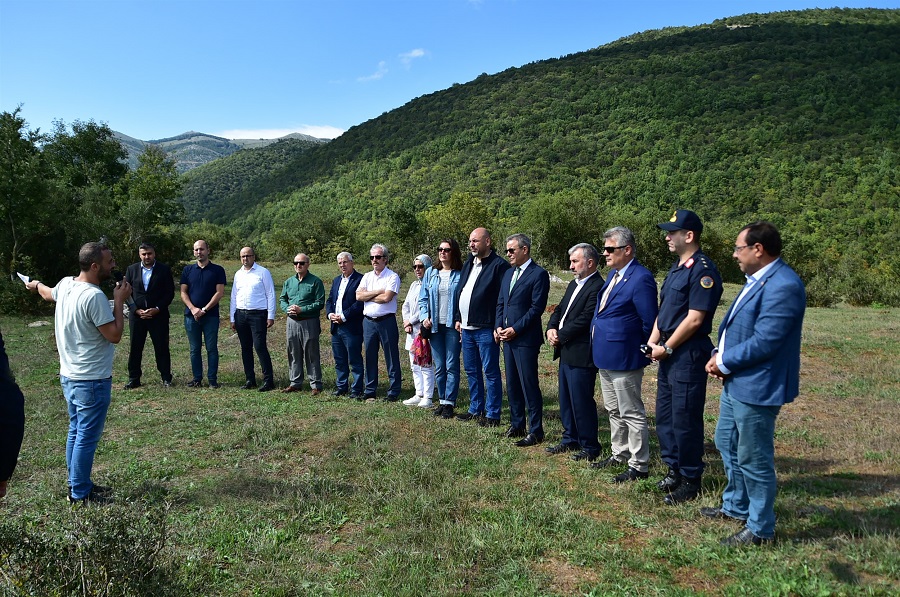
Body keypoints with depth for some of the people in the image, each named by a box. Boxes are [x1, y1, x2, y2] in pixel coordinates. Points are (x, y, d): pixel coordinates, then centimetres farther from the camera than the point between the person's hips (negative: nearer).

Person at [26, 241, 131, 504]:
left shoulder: (65, 285, 3)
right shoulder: (94, 296, -25)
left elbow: (47, 293, 28)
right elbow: (114, 335, -21)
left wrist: (36, 284, 51)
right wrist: (119, 300, -14)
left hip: (69, 375, 10)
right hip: (92, 380, -10)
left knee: (76, 431, 19)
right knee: (87, 438, 2)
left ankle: (77, 484, 31)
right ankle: (80, 494, 13)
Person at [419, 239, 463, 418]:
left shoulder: (461, 274, -3)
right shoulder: (431, 273, 10)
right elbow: (423, 298, 11)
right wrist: (424, 317, -3)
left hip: (453, 326, -4)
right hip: (435, 326, 4)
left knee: (452, 366, 0)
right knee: (439, 367, 10)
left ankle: (449, 403, 6)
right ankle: (442, 401, 20)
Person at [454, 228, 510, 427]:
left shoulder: (499, 265, -11)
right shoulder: (468, 263, 15)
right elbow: (459, 291, 19)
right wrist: (457, 318, 14)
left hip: (485, 329, -8)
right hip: (466, 328, 9)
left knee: (490, 372, 1)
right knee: (471, 371, 16)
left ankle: (492, 414, 10)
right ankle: (475, 410, 29)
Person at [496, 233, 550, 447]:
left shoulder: (539, 274, -9)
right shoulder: (508, 273, 16)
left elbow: (537, 307, -15)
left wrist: (515, 329, -16)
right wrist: (499, 326, 3)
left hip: (526, 339, -8)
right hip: (507, 337, 8)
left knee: (529, 385, -3)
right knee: (512, 384, 14)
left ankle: (536, 431, 6)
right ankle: (516, 425, 26)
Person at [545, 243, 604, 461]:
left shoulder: (597, 287, -16)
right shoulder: (574, 284, 16)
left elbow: (584, 320, -21)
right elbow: (559, 310, 17)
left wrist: (560, 336, -12)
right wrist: (551, 328, -2)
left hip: (581, 355, -10)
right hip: (566, 353, 10)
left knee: (582, 402, 0)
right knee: (566, 400, 17)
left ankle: (590, 447, 14)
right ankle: (570, 439, 31)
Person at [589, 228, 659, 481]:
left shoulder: (641, 278, -18)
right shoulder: (613, 274, 11)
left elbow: (649, 322, -17)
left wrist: (638, 351, -7)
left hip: (624, 359, -10)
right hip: (605, 356, 10)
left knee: (632, 413, 2)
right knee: (614, 411, 21)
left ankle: (639, 467, 14)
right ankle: (619, 454, 36)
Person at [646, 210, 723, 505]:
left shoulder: (703, 270, -16)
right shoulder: (677, 268, 14)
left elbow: (694, 319, -21)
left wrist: (666, 348, -14)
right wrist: (653, 342, 4)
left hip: (688, 356, -10)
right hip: (669, 355, 10)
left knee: (685, 419, 0)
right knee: (664, 414, 16)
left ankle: (690, 480, 15)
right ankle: (674, 469, 31)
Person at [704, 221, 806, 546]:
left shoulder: (783, 286, -22)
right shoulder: (757, 279, 11)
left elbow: (763, 343, -26)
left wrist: (724, 363, -14)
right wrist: (719, 355, 1)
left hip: (756, 388, -11)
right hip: (736, 383, 11)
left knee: (753, 459, 3)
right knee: (727, 445, 23)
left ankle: (760, 529, 20)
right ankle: (735, 506, 41)